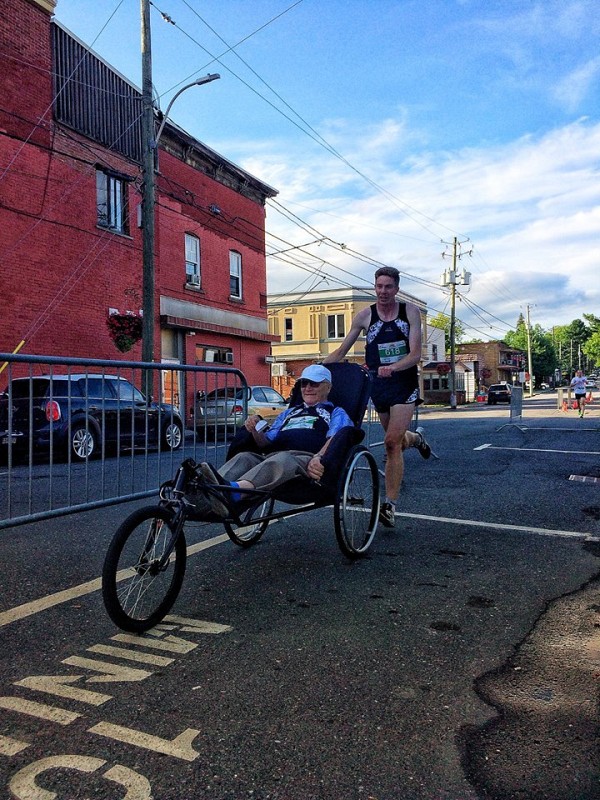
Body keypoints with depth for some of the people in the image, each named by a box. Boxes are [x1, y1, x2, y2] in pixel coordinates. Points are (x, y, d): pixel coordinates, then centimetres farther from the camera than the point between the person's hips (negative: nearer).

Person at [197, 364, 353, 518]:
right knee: (244, 456, -25)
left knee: (283, 459, -38)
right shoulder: (289, 412, 38)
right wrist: (255, 430, 6)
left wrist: (319, 457, -25)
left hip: (309, 461, -5)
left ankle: (234, 491, -66)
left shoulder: (336, 413, 21)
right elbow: (265, 443, 30)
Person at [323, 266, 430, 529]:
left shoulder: (410, 311, -4)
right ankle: (416, 438, 54)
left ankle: (390, 505, -8)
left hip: (404, 383, -3)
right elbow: (341, 351, 2)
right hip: (378, 385, 3)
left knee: (392, 442, -15)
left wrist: (392, 367, -30)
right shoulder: (365, 315, -1)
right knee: (396, 440, 16)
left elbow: (415, 354, -12)